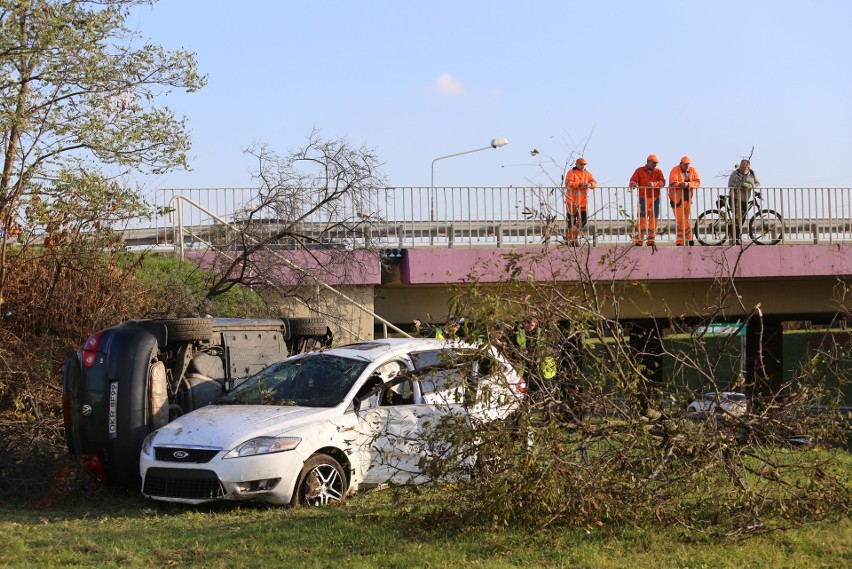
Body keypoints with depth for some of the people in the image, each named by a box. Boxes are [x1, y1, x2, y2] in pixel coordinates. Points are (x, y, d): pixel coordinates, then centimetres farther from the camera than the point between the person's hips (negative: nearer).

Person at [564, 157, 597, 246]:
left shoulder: (587, 174, 11)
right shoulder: (571, 173, -4)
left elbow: (595, 182, 0)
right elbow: (568, 184, -18)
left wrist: (590, 184, -23)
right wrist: (579, 184, -30)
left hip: (583, 202, 5)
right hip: (572, 201, -4)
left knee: (583, 220, 2)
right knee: (571, 221, 1)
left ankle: (575, 235, 22)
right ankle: (569, 239, 12)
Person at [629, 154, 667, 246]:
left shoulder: (658, 172, 13)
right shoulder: (640, 171, 9)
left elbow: (662, 182, -3)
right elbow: (632, 181, 1)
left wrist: (654, 184, -22)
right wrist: (634, 184, -23)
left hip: (655, 198, 3)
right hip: (643, 198, -3)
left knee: (653, 219, 4)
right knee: (642, 219, -9)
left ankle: (651, 240, 10)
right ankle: (639, 240, -8)